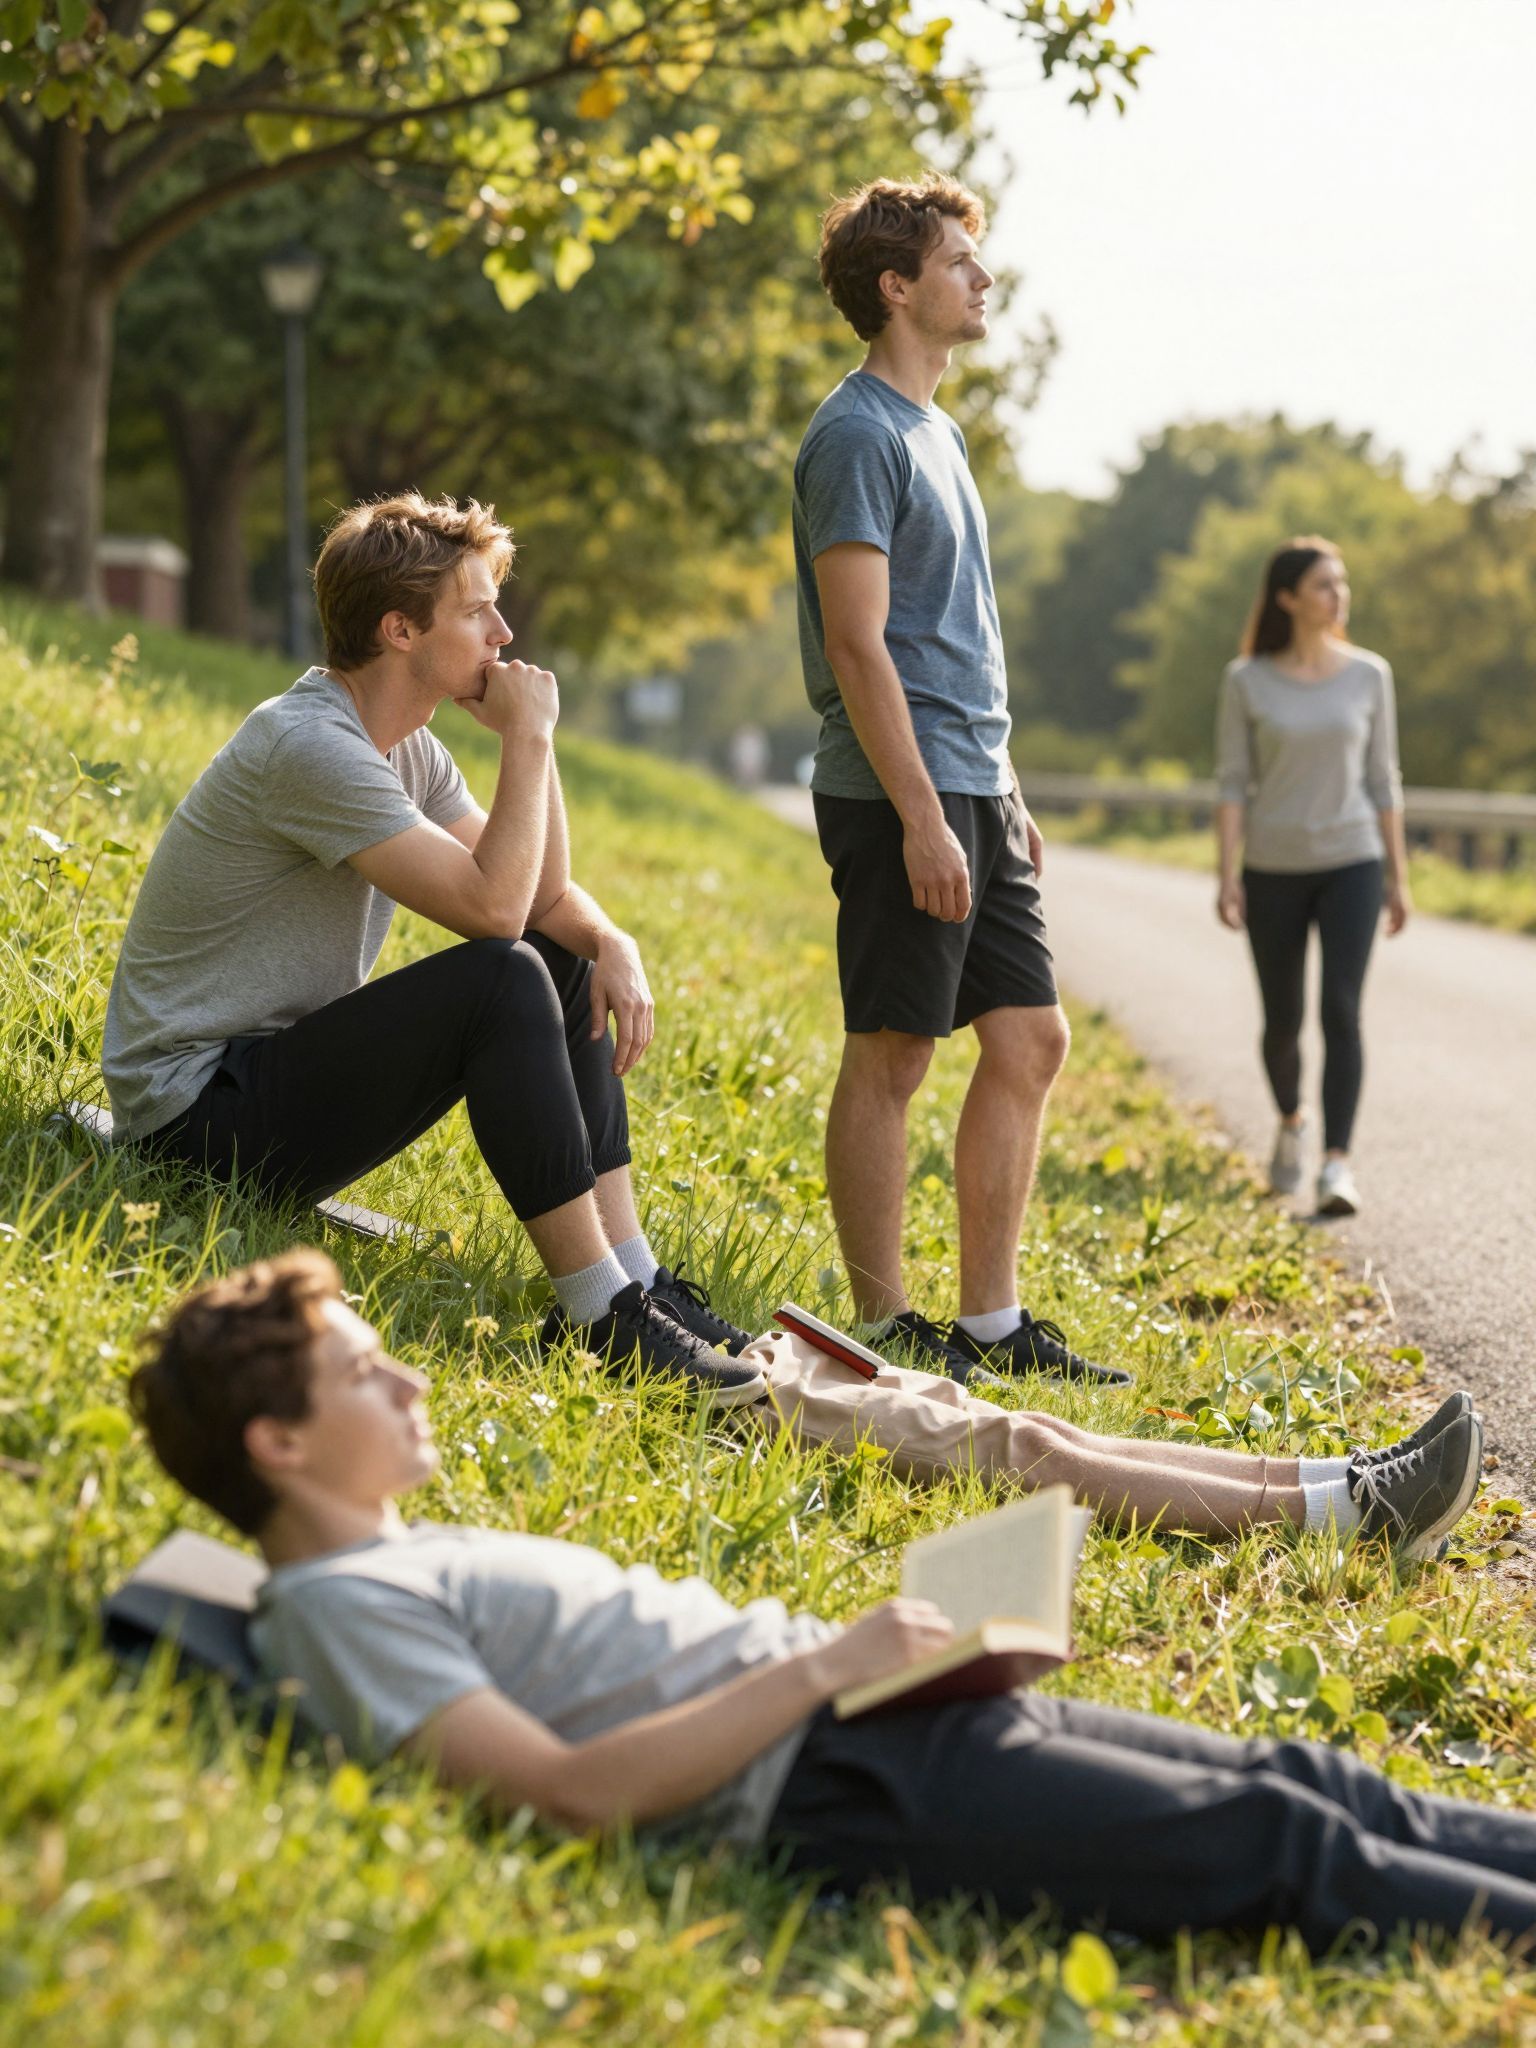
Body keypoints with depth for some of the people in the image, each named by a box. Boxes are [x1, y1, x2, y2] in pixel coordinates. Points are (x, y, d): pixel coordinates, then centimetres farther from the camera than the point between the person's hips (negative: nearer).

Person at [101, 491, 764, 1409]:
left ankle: (632, 1275, -2)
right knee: (502, 979, -25)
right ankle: (597, 1311, -22)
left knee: (569, 964, 6)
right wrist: (528, 737, -16)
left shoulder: (406, 748, 9)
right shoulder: (310, 746, -22)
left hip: (283, 1065, 10)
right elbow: (492, 905, -26)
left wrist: (611, 943, -11)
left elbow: (542, 890, 10)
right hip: (197, 1108, -10)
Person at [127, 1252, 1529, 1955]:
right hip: (834, 1781, -9)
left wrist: (863, 1648, 10)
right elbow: (575, 1790, -18)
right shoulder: (338, 1604, -7)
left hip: (868, 1707, 10)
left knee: (1308, 1783, 4)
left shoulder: (427, 1554, 23)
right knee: (1273, 1848, -11)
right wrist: (824, 1666, -17)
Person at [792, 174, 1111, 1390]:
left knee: (1032, 1040, 8)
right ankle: (885, 1327, 5)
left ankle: (993, 1322, 15)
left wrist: (1004, 789, 19)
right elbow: (859, 644, -17)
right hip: (900, 793, -9)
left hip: (973, 791, 9)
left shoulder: (937, 428, 18)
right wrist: (922, 814, -21)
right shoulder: (860, 434, -11)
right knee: (891, 1059, -3)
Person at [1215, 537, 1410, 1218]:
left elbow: (1381, 780, 6)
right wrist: (1227, 876, -10)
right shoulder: (1247, 682, -3)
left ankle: (1337, 1162, -18)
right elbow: (1232, 784, -3)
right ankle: (1290, 1121, 37)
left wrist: (1398, 875, 5)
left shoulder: (1368, 675, 1)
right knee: (1283, 1020, 9)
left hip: (1351, 865, 0)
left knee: (1341, 1012, -14)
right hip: (1273, 872, 0)